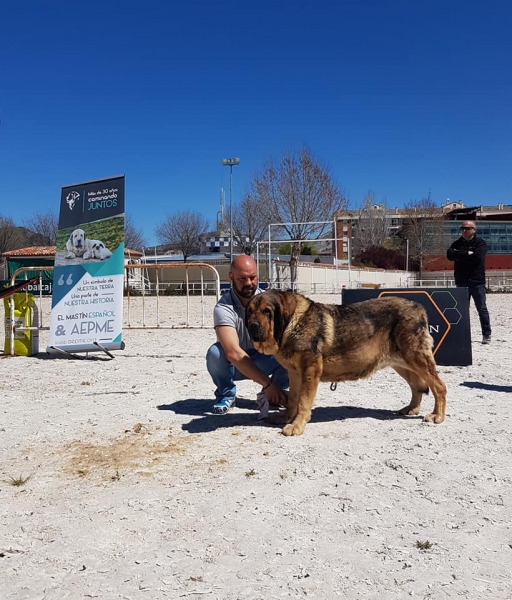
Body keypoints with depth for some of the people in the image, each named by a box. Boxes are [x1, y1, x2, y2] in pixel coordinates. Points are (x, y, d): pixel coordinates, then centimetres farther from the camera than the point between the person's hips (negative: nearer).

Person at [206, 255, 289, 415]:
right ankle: (226, 394, -4)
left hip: (262, 361, 3)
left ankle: (269, 396, 0)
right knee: (215, 352, -34)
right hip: (234, 365, -2)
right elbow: (233, 352, -38)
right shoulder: (223, 307, -26)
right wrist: (267, 383, -43)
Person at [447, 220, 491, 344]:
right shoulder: (457, 243, 10)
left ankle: (486, 335, 5)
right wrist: (467, 253, -15)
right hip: (461, 282, 4)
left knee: (482, 308, -1)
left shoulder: (480, 243, -2)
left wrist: (460, 256, -10)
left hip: (477, 282, -4)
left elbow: (477, 257, -19)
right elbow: (450, 254, -8)